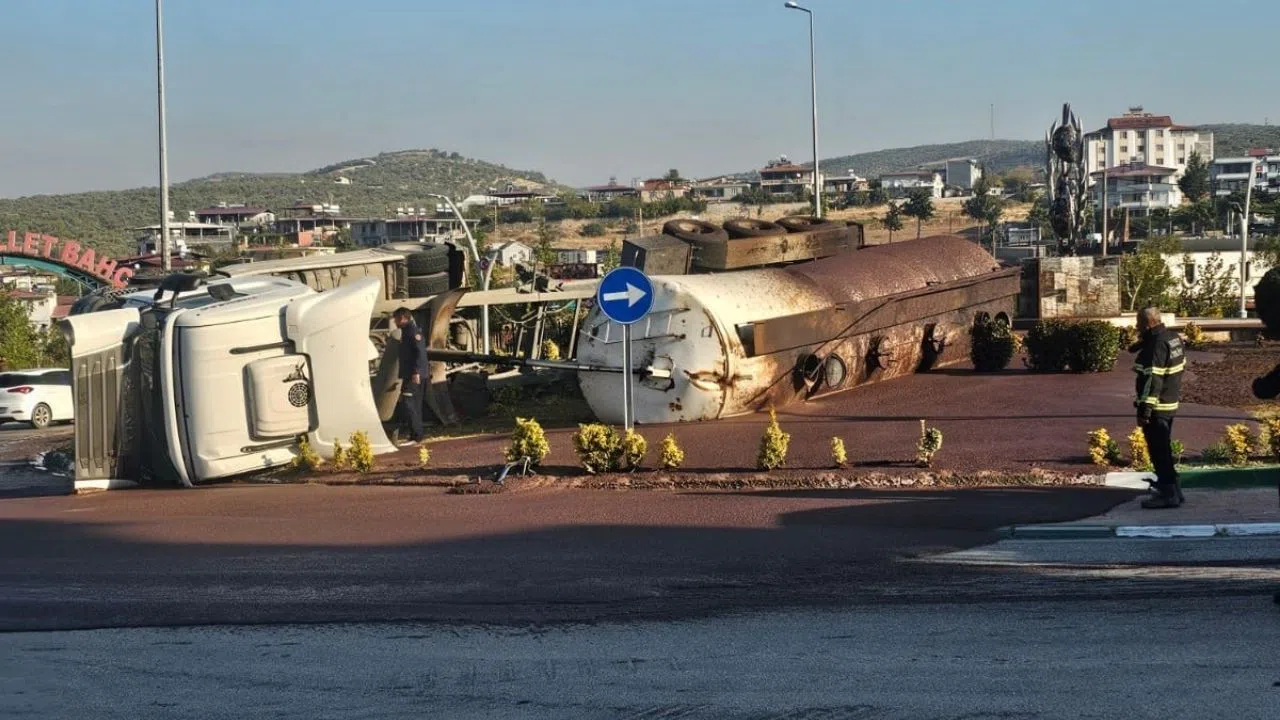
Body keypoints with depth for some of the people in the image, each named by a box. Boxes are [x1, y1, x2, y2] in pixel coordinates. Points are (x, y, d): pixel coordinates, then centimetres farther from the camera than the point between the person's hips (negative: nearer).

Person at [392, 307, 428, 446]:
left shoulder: (412, 331, -12)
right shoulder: (407, 331, 20)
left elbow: (420, 352, -21)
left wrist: (416, 372, -27)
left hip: (414, 375, -11)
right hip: (410, 375, 11)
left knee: (407, 403, -14)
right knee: (414, 404, 13)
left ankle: (416, 435, -16)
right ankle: (417, 434, 17)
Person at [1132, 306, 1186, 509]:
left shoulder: (1156, 344, -20)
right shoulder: (1173, 338, 10)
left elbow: (1152, 379, -25)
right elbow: (1180, 365, 20)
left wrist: (1145, 408, -25)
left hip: (1156, 407, -10)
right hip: (1170, 403, 10)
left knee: (1159, 449, -5)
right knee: (1163, 448, 21)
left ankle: (1169, 493, -4)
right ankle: (1168, 484, 30)